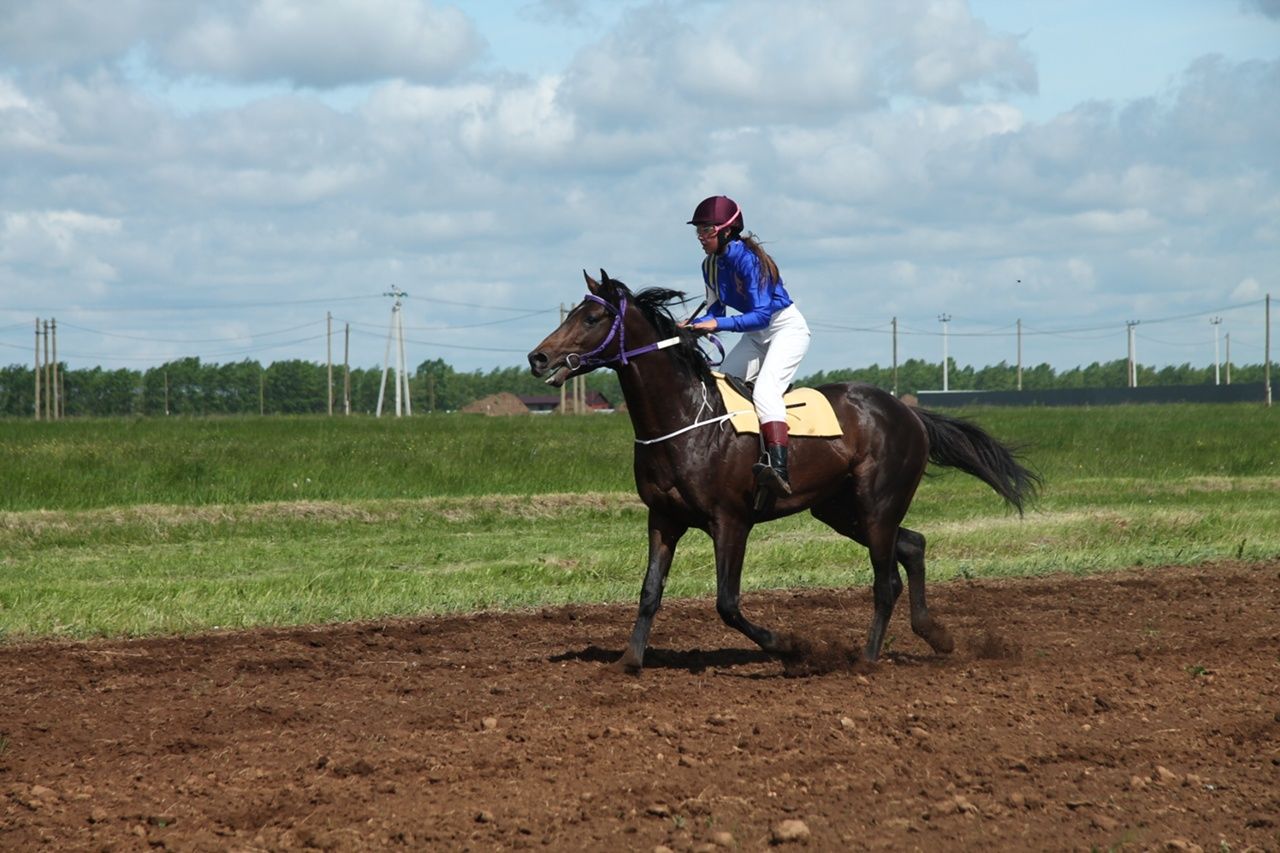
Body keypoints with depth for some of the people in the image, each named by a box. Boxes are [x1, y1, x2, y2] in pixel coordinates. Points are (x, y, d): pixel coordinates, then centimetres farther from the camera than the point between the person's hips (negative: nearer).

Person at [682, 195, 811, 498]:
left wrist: (718, 324, -38)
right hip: (755, 335, 10)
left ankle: (779, 469, -45)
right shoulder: (711, 265, 0)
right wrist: (693, 325, -14)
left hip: (787, 328, -10)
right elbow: (715, 310, 7)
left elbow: (761, 314, -30)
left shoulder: (748, 259, -25)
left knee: (764, 389, -30)